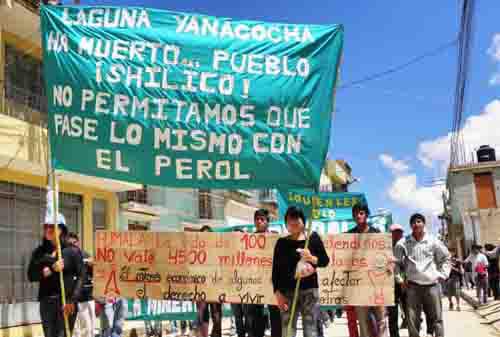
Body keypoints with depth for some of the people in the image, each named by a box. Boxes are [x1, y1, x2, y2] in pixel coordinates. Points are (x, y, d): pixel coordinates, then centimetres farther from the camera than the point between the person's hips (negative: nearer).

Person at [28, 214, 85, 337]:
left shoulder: (72, 251, -2)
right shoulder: (39, 252, 8)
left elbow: (81, 276, -6)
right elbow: (31, 275, 2)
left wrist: (72, 300, -14)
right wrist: (51, 269, -13)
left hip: (66, 301, -4)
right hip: (46, 302, 4)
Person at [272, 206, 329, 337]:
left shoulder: (313, 238, 5)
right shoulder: (282, 242, 5)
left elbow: (325, 260, 6)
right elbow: (276, 269, 3)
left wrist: (313, 259, -14)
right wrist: (278, 292, -4)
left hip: (310, 289, 0)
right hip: (288, 291, 0)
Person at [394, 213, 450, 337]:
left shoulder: (433, 241, 2)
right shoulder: (403, 243, 0)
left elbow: (446, 258, 14)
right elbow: (396, 262, 11)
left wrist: (443, 275, 6)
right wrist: (399, 279, 6)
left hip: (432, 285, 0)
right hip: (412, 286, 0)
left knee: (436, 319, 5)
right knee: (412, 320, 0)